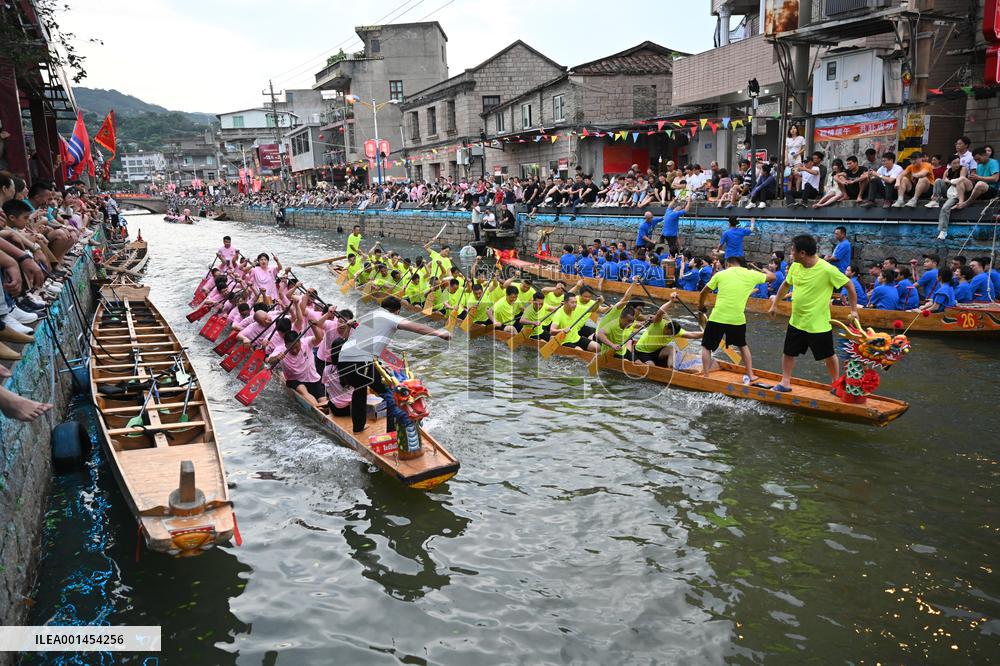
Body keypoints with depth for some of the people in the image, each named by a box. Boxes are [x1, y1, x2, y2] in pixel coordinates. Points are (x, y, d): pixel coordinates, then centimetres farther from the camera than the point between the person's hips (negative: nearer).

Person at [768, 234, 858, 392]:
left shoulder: (827, 270, -21)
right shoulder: (795, 266, -3)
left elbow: (850, 286, -11)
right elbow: (786, 285, 15)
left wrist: (854, 310, -10)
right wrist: (775, 305, 17)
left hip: (819, 324, -5)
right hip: (796, 321, 5)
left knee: (828, 356, 11)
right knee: (788, 352, 12)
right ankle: (785, 382, 27)